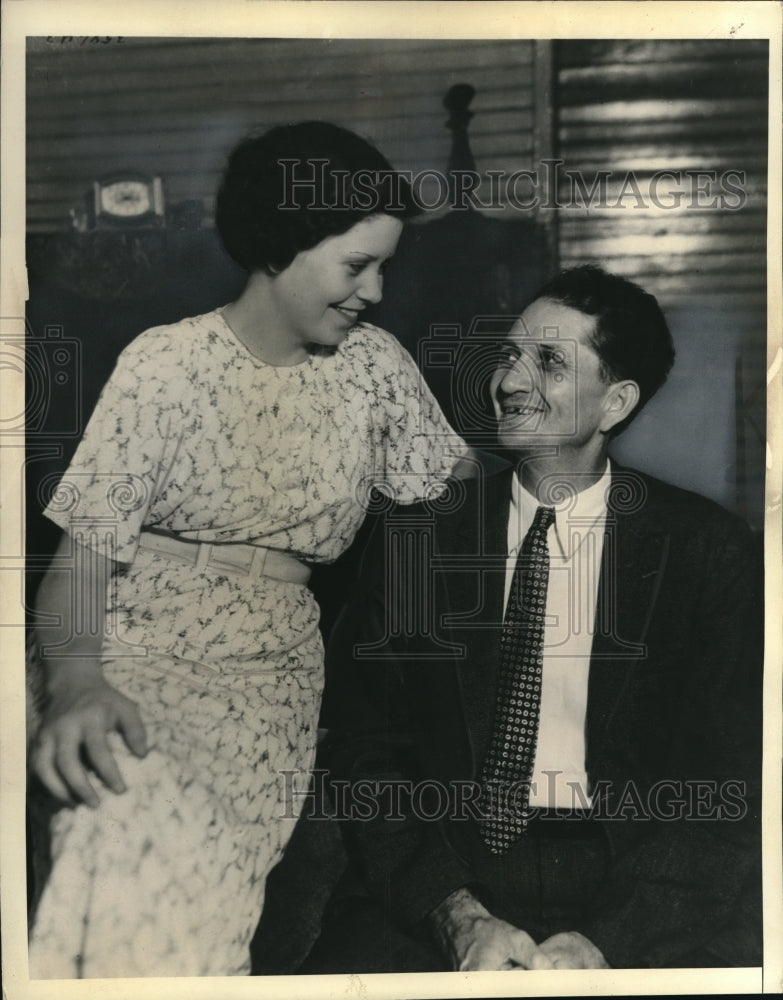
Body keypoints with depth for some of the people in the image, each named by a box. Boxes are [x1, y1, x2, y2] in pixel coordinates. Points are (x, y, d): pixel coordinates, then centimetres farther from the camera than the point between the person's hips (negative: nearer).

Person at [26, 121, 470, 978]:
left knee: (179, 850, -23)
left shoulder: (377, 366, 7)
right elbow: (85, 546, -8)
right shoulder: (166, 363, -3)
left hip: (271, 658, 2)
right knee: (124, 822, -31)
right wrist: (74, 679, -25)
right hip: (134, 641, -2)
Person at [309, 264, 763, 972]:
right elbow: (366, 757, 2)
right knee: (348, 964, -24)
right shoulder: (414, 536, 4)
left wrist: (606, 941, -15)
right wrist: (457, 916, -12)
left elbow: (733, 784, -3)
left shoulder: (708, 550, 0)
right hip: (449, 868, 1)